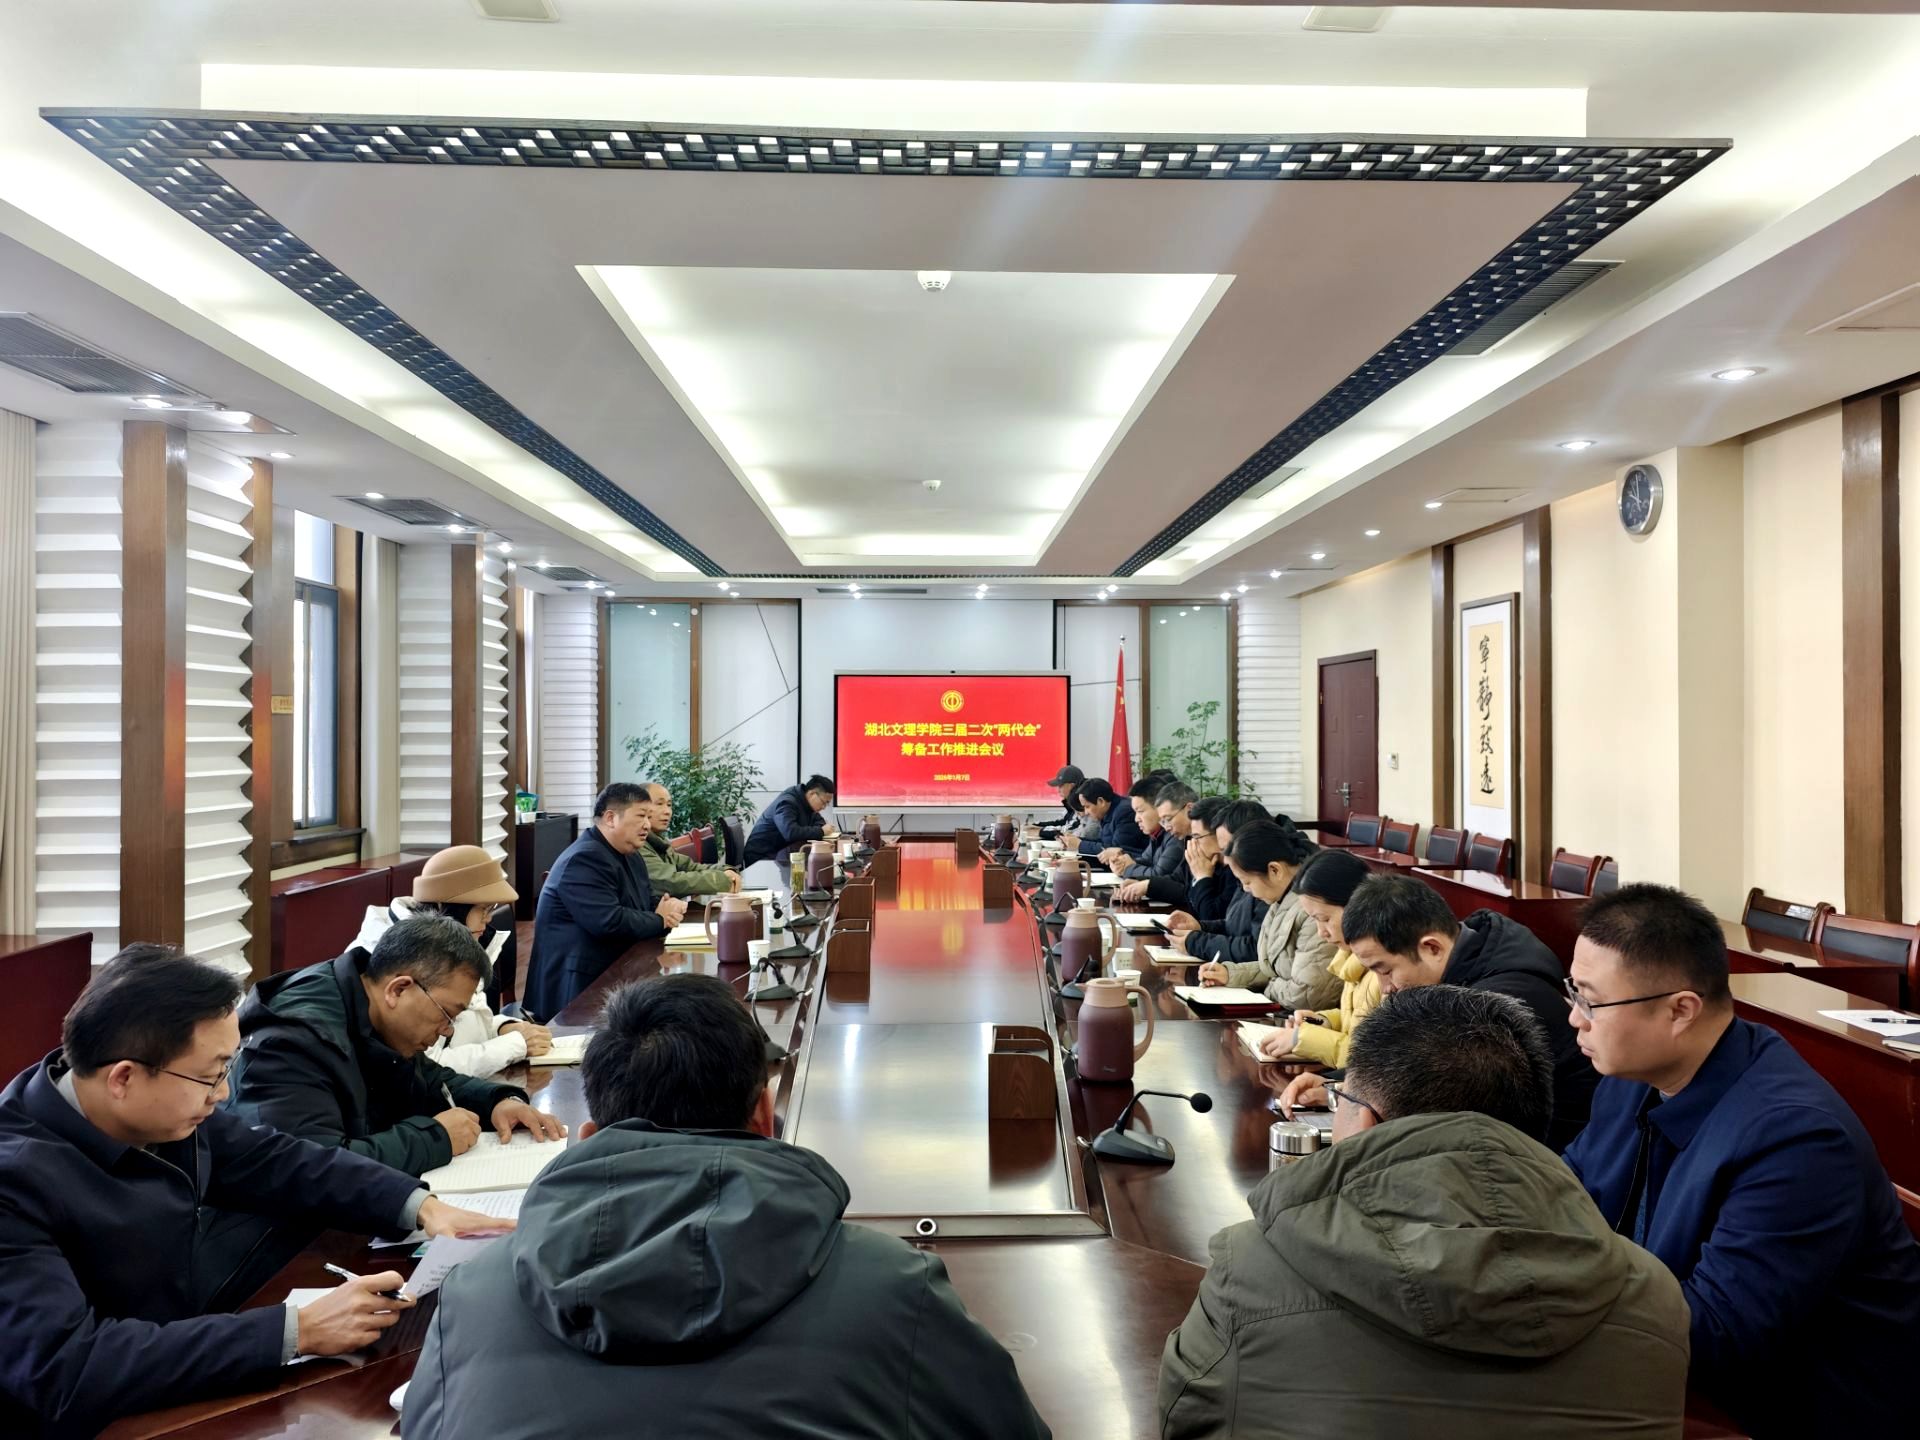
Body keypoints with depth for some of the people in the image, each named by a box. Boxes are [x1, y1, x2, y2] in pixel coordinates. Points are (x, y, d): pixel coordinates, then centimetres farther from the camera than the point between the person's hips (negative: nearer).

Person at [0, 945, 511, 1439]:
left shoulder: (164, 1109, -8)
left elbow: (277, 1161, 6)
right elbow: (65, 1371, -34)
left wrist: (421, 1206, -7)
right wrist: (296, 1331, -34)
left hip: (196, 1382, 6)